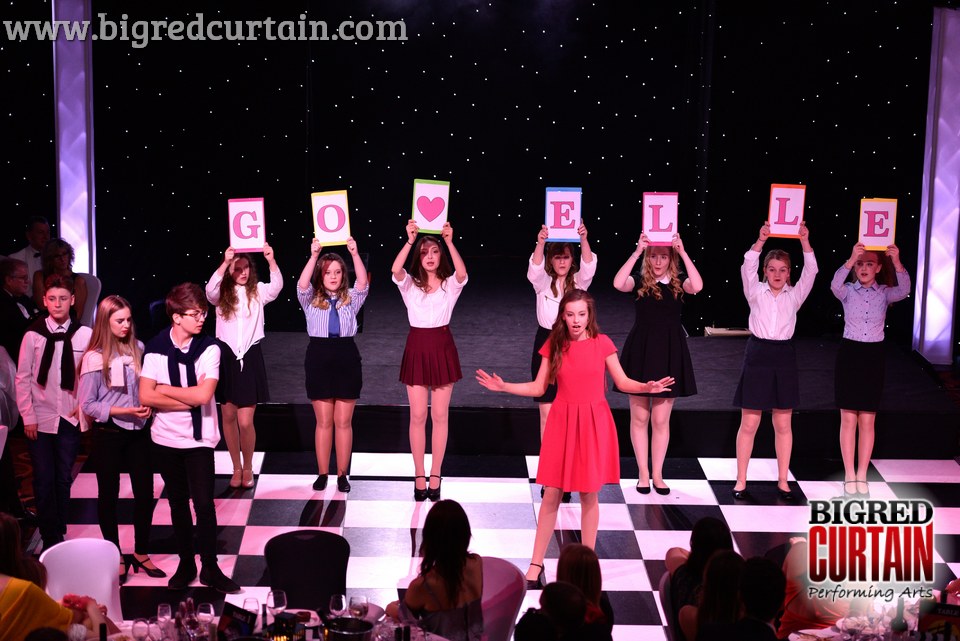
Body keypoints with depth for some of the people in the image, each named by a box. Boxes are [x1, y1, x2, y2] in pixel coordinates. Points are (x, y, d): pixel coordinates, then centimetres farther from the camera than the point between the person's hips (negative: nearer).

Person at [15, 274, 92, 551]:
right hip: (40, 420, 0)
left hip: (71, 419, 0)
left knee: (63, 480, 9)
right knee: (44, 481, 2)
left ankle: (59, 535, 21)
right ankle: (50, 539, 11)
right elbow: (23, 378, 0)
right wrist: (28, 417, -3)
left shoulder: (84, 335, -6)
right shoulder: (33, 335, -3)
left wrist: (85, 407, -5)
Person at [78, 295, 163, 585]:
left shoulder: (137, 349, -2)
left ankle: (141, 553, 25)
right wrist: (123, 411, -19)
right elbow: (87, 404, -11)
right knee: (109, 495, 10)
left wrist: (148, 405, -8)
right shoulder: (94, 358, -13)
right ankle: (115, 557, 24)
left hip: (138, 431, 4)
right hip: (109, 434, -3)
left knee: (145, 492, 8)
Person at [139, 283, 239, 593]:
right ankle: (186, 563, 24)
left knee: (204, 504, -5)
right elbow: (146, 397, -14)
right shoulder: (155, 348, -6)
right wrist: (189, 400, -17)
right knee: (178, 504, 12)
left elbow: (203, 394, -19)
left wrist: (165, 389, -10)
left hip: (199, 439, -2)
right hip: (166, 439, 2)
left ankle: (210, 567, 8)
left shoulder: (209, 348, -9)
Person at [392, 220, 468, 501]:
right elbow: (395, 269, -19)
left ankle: (435, 476, 11)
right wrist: (410, 240, -26)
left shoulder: (450, 284, 3)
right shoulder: (410, 284, 3)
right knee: (418, 416, 2)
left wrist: (449, 242, -28)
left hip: (442, 347, 0)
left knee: (440, 415, 3)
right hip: (417, 348, 0)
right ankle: (419, 476, 10)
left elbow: (462, 273, -21)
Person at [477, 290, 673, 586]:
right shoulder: (554, 345, 0)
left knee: (588, 494, 6)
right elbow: (538, 388, 3)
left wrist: (647, 387, -16)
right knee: (552, 494, 2)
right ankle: (536, 564, 12)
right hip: (562, 422, 1)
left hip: (593, 424, -1)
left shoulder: (602, 343, -4)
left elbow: (623, 382, 2)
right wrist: (503, 387, -7)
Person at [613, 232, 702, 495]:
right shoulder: (640, 280, 0)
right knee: (639, 417, 5)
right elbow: (618, 283, -22)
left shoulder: (678, 282, 2)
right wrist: (637, 252, -20)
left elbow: (697, 286, -21)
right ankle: (643, 474, 15)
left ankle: (657, 475, 15)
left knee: (661, 419, 5)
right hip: (640, 351, 0)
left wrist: (683, 252, -18)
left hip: (669, 353, 0)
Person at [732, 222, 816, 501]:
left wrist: (805, 241, -16)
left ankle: (783, 481, 17)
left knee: (783, 424, 7)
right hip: (758, 354, -2)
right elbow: (748, 266, -13)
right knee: (749, 423, 2)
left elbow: (810, 271, -6)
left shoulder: (794, 295, 7)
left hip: (784, 356, 2)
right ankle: (741, 481, 10)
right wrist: (761, 240, -25)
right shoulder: (755, 292, 2)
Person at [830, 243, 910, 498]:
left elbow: (903, 290, -20)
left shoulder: (884, 293, 1)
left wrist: (897, 263, -36)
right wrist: (850, 259, -38)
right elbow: (835, 285, -24)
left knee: (867, 420, 5)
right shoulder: (848, 291, -1)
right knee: (848, 419, 2)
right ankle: (849, 476, 10)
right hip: (849, 353, -1)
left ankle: (862, 476, 14)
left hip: (874, 355, 1)